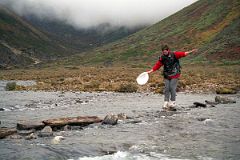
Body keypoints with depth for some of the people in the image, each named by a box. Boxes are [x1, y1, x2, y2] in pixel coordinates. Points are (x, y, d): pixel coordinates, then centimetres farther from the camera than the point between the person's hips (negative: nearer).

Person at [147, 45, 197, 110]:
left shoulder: (174, 55, -5)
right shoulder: (162, 58, 4)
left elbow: (182, 54, -13)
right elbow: (157, 65, 4)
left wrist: (190, 52, -26)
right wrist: (150, 71, -2)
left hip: (174, 75, -3)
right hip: (166, 75, 3)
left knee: (172, 88, -9)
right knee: (166, 89, 0)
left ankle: (172, 104, 2)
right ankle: (166, 104, 5)